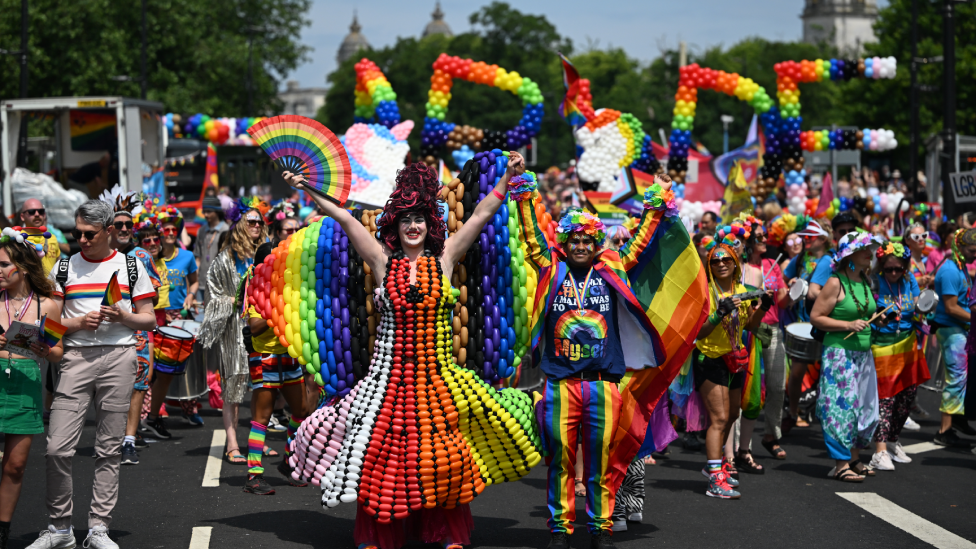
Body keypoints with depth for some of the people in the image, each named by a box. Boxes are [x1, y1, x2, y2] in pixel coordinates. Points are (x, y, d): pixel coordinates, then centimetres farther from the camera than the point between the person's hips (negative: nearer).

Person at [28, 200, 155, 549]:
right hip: (76, 357, 0)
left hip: (119, 356, 0)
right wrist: (80, 322, -9)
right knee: (58, 447, -9)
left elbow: (150, 320, 9)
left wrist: (122, 316, -9)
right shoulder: (65, 267, 11)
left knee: (109, 449, 1)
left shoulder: (131, 266, 10)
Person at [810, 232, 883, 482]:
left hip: (863, 353, 8)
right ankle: (840, 464, -1)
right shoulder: (836, 283, -11)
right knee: (842, 406, -6)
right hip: (840, 353, -8)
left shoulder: (865, 281, 12)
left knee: (865, 407, 10)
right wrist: (848, 325, -19)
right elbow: (816, 317, -13)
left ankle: (854, 458, 23)